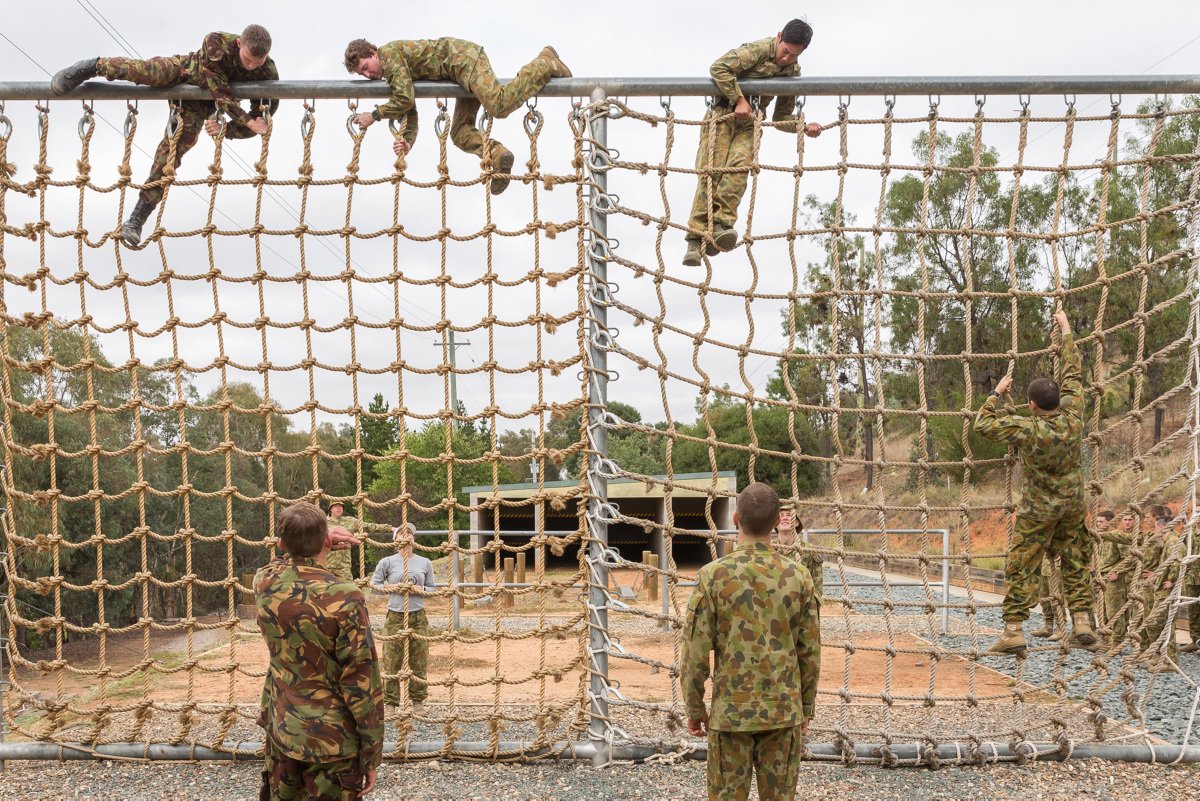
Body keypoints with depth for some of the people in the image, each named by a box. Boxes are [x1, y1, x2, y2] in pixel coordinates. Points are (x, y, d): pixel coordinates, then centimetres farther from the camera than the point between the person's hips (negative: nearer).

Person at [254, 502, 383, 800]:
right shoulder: (343, 598, -22)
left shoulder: (263, 582, -6)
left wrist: (311, 544, 8)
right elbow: (362, 684, -18)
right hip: (331, 741, -5)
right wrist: (371, 756, -10)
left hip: (279, 729, 6)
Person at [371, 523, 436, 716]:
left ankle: (418, 700, 20)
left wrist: (417, 589, -10)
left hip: (418, 617, 1)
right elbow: (374, 585, 5)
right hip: (395, 617, -1)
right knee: (392, 661, 2)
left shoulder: (425, 563, 4)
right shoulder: (387, 562, -1)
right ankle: (390, 702, 15)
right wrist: (392, 588, -11)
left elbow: (433, 589, 9)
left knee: (419, 661, 7)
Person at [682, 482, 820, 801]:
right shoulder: (798, 575, -4)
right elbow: (810, 652, 1)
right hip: (783, 712, 2)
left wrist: (694, 709, 4)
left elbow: (695, 652, -9)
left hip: (730, 712, -2)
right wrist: (806, 709, 13)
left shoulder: (713, 575, -11)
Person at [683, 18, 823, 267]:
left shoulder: (793, 72, 9)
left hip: (750, 122, 5)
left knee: (738, 167, -25)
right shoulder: (759, 50, -10)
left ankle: (721, 225, -35)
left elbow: (781, 117, 13)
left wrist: (804, 127, -4)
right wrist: (738, 100, -20)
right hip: (724, 112, -4)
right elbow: (719, 68, -20)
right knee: (710, 172, -17)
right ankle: (696, 238, -21)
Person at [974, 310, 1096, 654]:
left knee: (1020, 567, 1)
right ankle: (1082, 624, 13)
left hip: (1039, 510, -5)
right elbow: (1073, 374, 2)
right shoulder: (1072, 417, -11)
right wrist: (1066, 331, 12)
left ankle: (1013, 630, -1)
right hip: (1073, 506, 5)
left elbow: (983, 425, -12)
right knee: (1075, 564, 15)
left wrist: (996, 392, 0)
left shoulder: (1027, 429, -23)